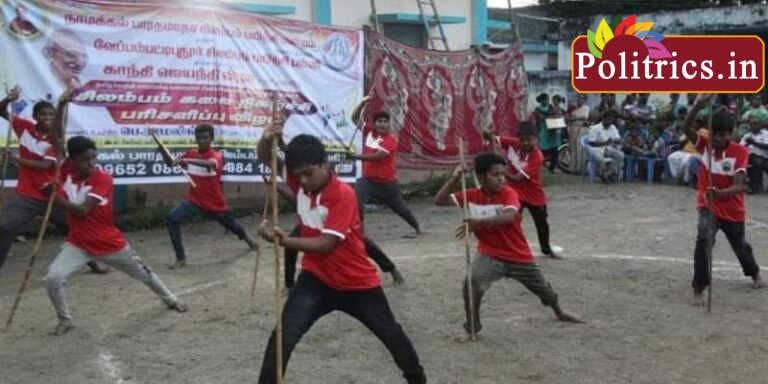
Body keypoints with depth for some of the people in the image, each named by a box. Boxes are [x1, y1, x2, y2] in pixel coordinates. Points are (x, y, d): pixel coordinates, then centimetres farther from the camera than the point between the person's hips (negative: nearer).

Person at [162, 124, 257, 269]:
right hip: (194, 200, 3)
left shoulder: (217, 156, -18)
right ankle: (181, 258, -14)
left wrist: (187, 160, -57)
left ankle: (247, 237, 58)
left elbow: (210, 163, -42)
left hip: (215, 202, -3)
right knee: (172, 218, -21)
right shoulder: (190, 153, -2)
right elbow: (170, 162, -1)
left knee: (231, 225, 21)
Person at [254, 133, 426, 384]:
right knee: (283, 338, -11)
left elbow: (325, 244, -30)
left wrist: (283, 241, -40)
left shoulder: (343, 195, -24)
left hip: (358, 283, -3)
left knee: (391, 334, 16)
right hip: (316, 279, 4)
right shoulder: (301, 182, -8)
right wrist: (269, 137, -34)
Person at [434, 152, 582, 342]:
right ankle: (472, 328, -7)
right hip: (490, 254, 0)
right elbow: (439, 201, -13)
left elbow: (509, 216, -39)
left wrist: (479, 222, -54)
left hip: (519, 255, 0)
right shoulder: (472, 195, -10)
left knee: (542, 288, 20)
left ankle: (559, 312, 54)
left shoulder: (508, 193, -19)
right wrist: (454, 178, -27)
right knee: (471, 283, -27)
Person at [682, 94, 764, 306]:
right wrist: (699, 104, -42)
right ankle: (698, 289, -19)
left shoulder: (740, 152, -18)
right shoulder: (705, 145, -11)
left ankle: (754, 273, 58)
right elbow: (686, 128, -29)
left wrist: (720, 193, -47)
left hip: (733, 210, 0)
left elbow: (737, 187, -26)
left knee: (740, 246, 24)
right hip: (708, 206, 0)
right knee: (703, 241, -28)